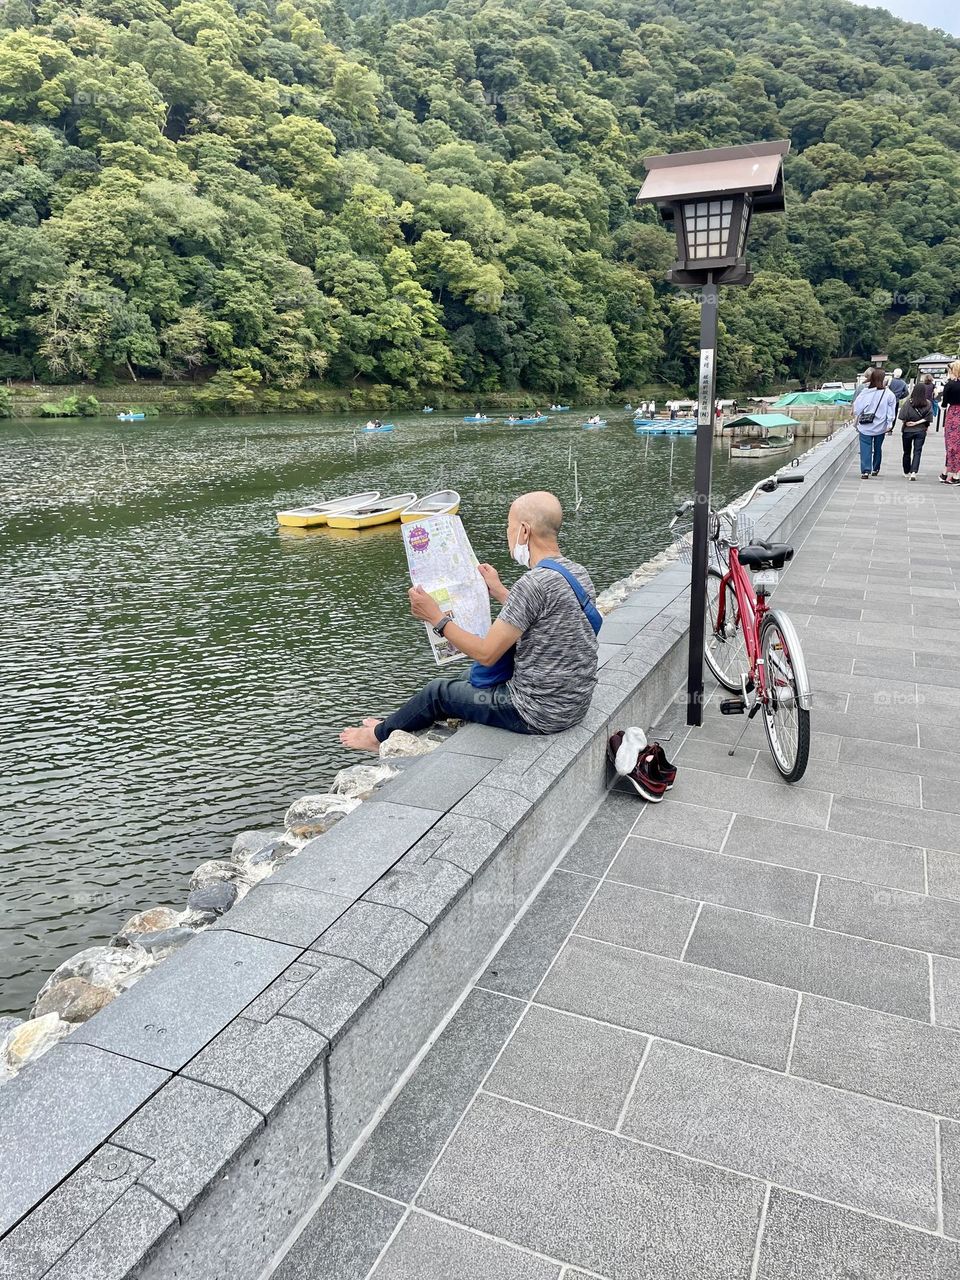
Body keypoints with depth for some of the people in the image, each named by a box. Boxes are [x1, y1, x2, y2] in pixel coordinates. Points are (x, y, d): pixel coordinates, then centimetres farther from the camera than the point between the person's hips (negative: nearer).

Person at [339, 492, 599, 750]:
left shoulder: (534, 583, -25)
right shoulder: (578, 572, 2)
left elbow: (487, 654, -21)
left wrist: (437, 618, -10)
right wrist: (499, 592, 22)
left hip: (538, 714, -8)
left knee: (438, 691, 12)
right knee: (471, 676, 28)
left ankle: (380, 734, 39)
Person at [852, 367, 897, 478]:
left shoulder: (864, 391, -8)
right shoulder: (889, 394, -5)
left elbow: (857, 407, -1)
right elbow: (891, 412, -2)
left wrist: (856, 419, 12)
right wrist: (889, 425, 4)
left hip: (865, 426, -2)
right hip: (880, 427, 2)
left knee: (865, 448, -1)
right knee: (877, 448, 18)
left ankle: (865, 471, -13)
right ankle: (875, 469, 29)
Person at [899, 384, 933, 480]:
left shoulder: (908, 403, -13)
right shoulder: (928, 404, -7)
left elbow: (902, 418, -14)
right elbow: (927, 418, -10)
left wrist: (906, 422, 3)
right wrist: (918, 423, -6)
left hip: (907, 430, 0)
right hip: (921, 431, 1)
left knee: (907, 452, 14)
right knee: (917, 452, 2)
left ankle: (906, 472, 26)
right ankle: (913, 472, -14)